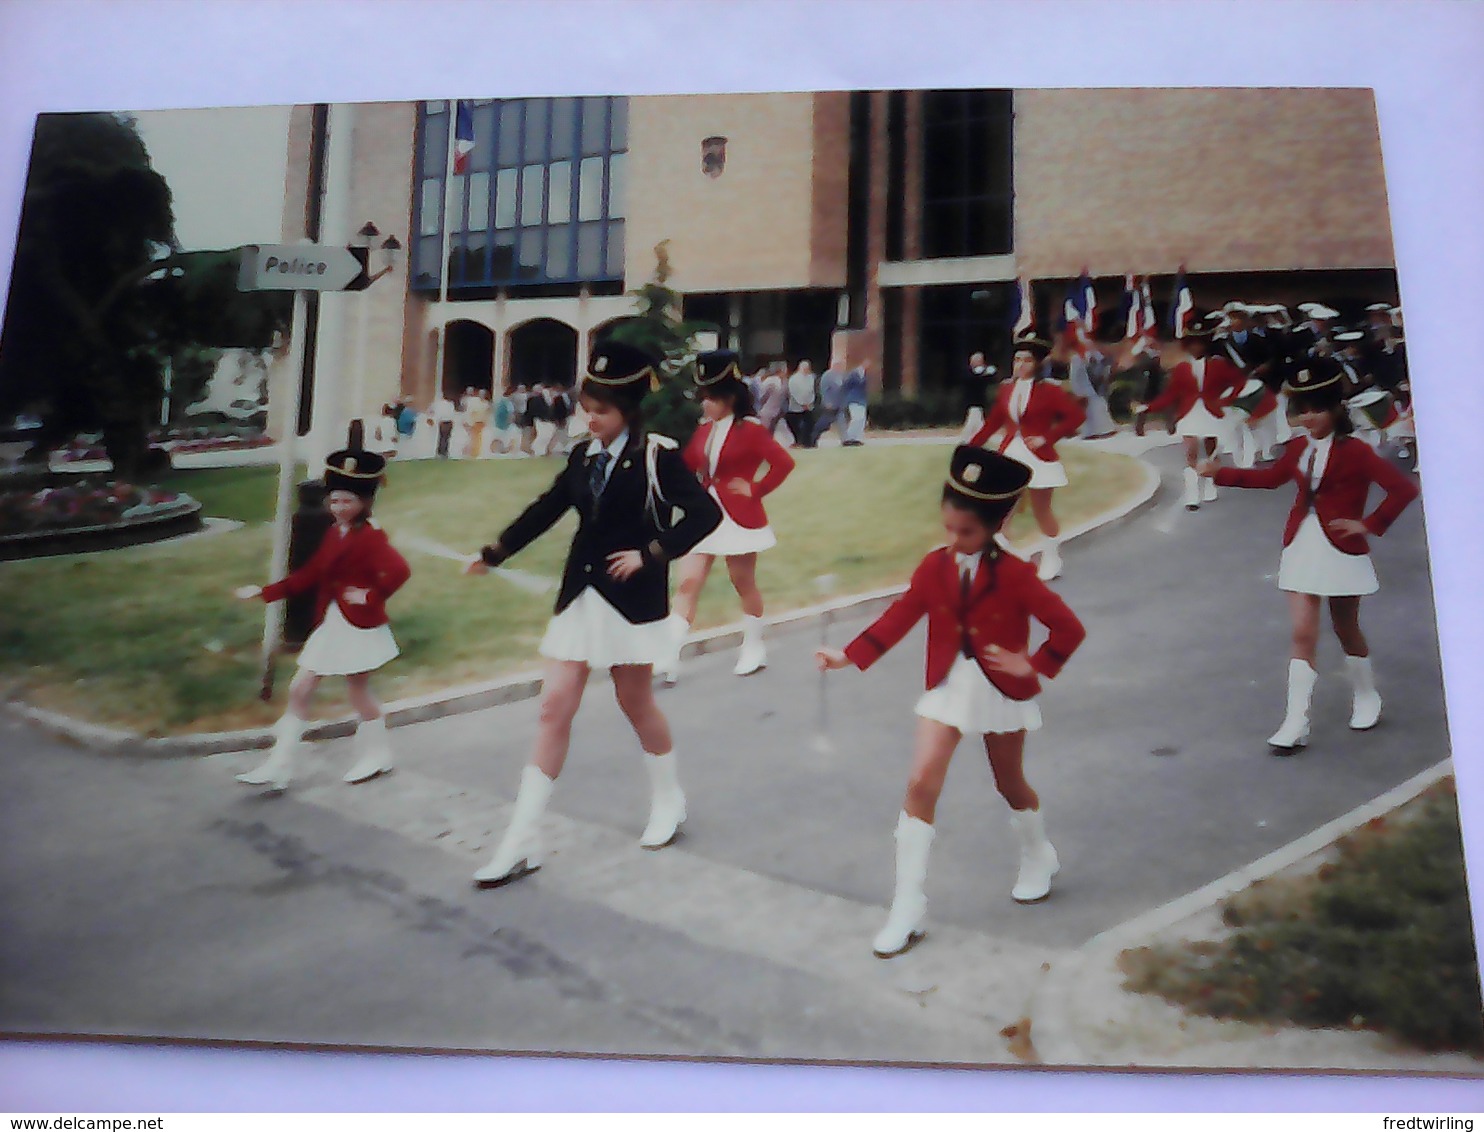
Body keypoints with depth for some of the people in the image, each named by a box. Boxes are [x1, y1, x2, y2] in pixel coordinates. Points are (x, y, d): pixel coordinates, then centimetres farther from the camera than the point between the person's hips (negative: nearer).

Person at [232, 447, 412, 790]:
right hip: (330, 624, 9)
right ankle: (278, 767, 14)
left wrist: (371, 597, -23)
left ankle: (377, 755, 28)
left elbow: (399, 570, -33)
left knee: (358, 691, 6)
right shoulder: (333, 533, 9)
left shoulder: (370, 536, -16)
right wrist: (265, 592, 9)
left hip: (358, 626, -8)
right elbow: (310, 575, 13)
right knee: (299, 690, 7)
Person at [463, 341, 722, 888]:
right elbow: (546, 510, 13)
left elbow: (705, 513, -15)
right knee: (554, 707, 1)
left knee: (635, 702, 10)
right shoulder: (583, 456, 6)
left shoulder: (657, 456, -9)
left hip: (633, 599, -5)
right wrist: (494, 553, 10)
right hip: (581, 596, 5)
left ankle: (668, 799, 37)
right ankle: (521, 841, 4)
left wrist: (650, 554, -18)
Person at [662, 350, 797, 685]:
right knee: (687, 584, -3)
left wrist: (755, 489, -14)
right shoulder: (703, 430, 9)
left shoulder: (750, 430, -9)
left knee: (744, 585, 9)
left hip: (738, 518, -5)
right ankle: (669, 659, -5)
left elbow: (784, 462, -17)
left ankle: (754, 649, 28)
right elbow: (687, 468, 11)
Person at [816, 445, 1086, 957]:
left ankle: (1038, 858, 49)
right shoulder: (934, 567, -5)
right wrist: (848, 656, -15)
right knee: (920, 784, -9)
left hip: (1001, 692, -2)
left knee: (1009, 783, 16)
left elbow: (1068, 627, -11)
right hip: (948, 688, 2)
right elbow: (898, 618, -7)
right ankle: (907, 909, -4)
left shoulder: (1013, 574, -14)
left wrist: (1033, 665, -15)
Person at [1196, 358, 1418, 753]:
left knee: (1346, 629, 12)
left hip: (1341, 552, -4)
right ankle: (1296, 722, -3)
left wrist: (1370, 525, -17)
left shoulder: (1353, 451, -13)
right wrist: (1220, 472, 15)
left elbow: (1403, 488, -17)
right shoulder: (1299, 447, 4)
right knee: (1302, 633, -1)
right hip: (1301, 548, 4)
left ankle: (1366, 699, 38)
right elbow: (1271, 476, 20)